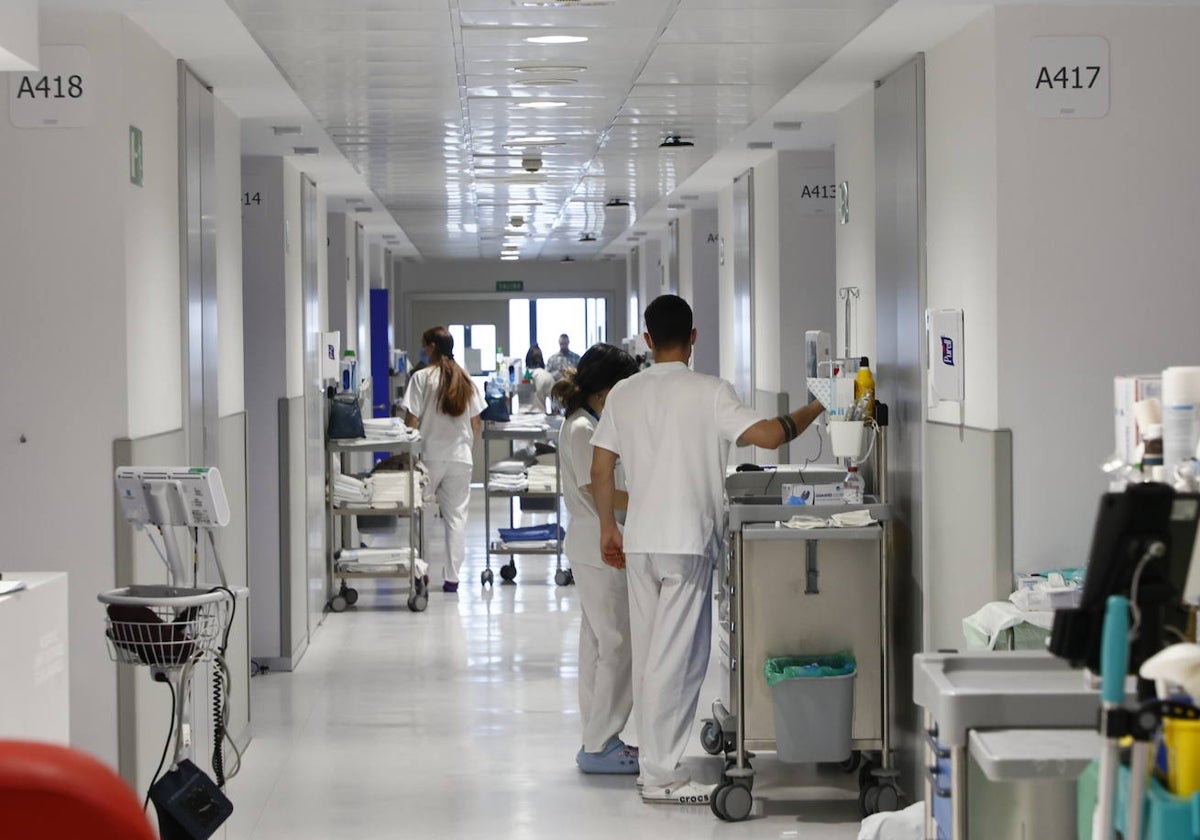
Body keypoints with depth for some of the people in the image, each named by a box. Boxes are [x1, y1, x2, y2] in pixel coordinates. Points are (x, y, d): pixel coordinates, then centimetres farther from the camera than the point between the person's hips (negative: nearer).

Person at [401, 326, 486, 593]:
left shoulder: (422, 378, -9)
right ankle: (451, 578, 4)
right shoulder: (466, 380, 4)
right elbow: (476, 423, 7)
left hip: (429, 455, -3)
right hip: (460, 456, 3)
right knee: (456, 516, 5)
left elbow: (412, 421, -10)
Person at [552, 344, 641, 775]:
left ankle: (598, 741, 20)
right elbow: (597, 493, -21)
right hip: (599, 547, -11)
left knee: (599, 645, 14)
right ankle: (600, 745, -3)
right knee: (619, 645, -7)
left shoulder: (587, 424, 14)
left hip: (595, 547, 11)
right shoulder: (582, 429, -17)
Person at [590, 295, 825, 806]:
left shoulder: (623, 394, 6)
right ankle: (662, 776, -4)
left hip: (639, 543, 5)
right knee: (676, 661, -4)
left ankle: (654, 764, 20)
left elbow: (600, 469, 6)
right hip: (688, 542, -5)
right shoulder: (708, 393, -8)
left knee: (648, 657, 13)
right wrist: (813, 410, 3)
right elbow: (768, 436, -14)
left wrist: (608, 528, 16)